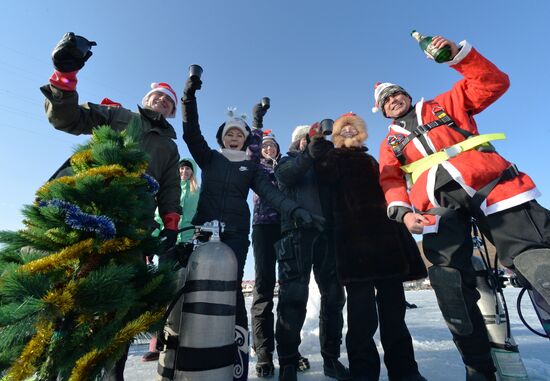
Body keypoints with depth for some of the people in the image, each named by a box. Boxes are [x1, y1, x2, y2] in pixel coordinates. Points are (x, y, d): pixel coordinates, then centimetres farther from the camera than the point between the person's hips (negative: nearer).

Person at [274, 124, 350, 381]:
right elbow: (285, 176, -7)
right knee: (293, 295, -8)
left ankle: (331, 358, 20)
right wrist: (309, 154, -21)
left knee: (333, 294, 5)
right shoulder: (288, 161, 17)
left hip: (325, 230, 4)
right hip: (296, 229, -3)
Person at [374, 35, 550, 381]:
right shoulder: (390, 143, 25)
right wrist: (402, 211, -10)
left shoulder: (444, 105, 27)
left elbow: (493, 83, 18)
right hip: (437, 205, 1)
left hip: (488, 182, 0)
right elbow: (391, 183, 10)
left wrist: (459, 53, 9)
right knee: (452, 285, -5)